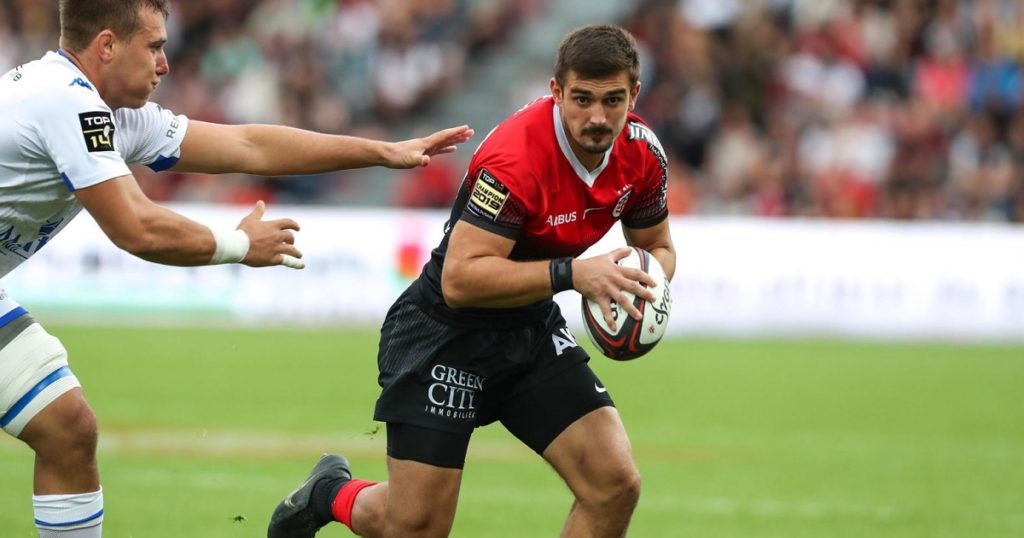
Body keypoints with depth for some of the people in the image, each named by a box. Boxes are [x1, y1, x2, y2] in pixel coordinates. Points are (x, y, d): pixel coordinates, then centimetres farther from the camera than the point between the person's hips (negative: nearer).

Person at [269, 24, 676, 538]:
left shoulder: (642, 153, -8)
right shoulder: (515, 158, -30)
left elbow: (658, 246, 11)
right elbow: (459, 279, -33)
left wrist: (642, 287, -12)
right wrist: (571, 273, -39)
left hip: (533, 330, 6)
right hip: (445, 333, -6)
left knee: (615, 485, -12)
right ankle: (331, 491, 31)